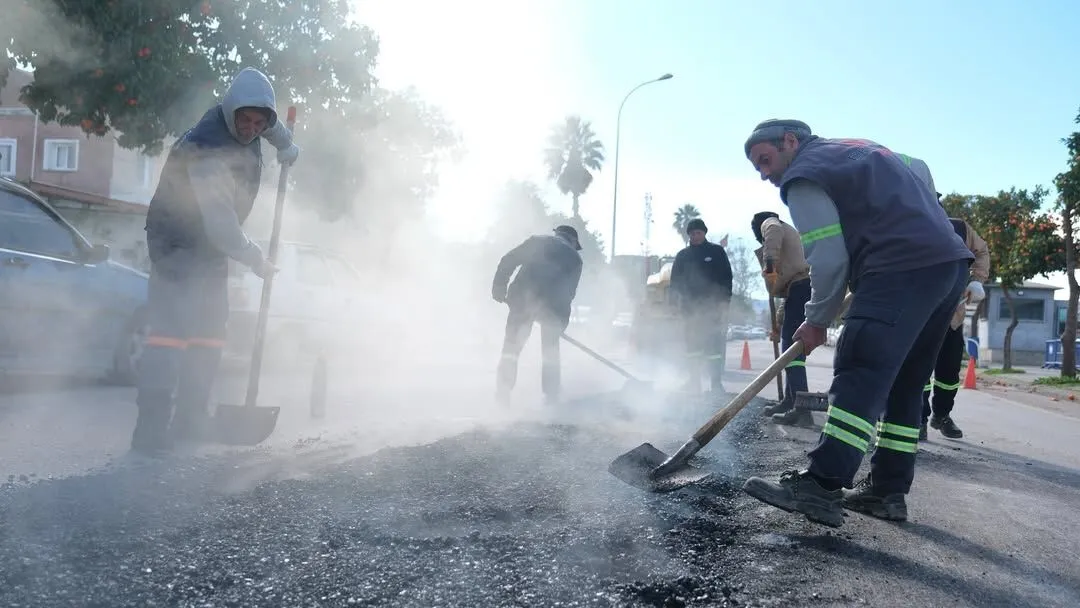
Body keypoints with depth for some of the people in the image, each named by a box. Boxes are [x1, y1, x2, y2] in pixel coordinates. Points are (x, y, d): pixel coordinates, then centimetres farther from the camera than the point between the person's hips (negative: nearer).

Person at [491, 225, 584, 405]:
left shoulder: (537, 240, 18)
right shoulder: (575, 257, 18)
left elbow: (508, 261, 10)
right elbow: (569, 291, 15)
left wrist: (499, 288, 13)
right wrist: (562, 317, 21)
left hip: (523, 297, 0)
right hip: (552, 305, 0)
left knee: (512, 344, 9)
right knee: (551, 349, 17)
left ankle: (502, 392, 4)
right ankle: (551, 395, 15)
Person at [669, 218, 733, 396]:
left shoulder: (717, 251, 6)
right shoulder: (682, 256, 12)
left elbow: (727, 277, 2)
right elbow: (675, 282, 13)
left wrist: (724, 301, -8)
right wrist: (680, 298, -4)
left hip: (715, 306, -2)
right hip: (692, 307, 2)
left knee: (716, 345, -6)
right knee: (693, 344, 3)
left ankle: (716, 382, -4)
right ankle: (694, 381, 9)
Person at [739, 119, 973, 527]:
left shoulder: (804, 176, 0)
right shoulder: (856, 151, 29)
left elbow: (829, 260, -8)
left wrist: (817, 321, 4)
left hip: (904, 269, -9)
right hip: (949, 261, 10)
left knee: (860, 375, -16)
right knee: (904, 383, 11)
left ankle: (821, 487, -22)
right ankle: (888, 490, 14)